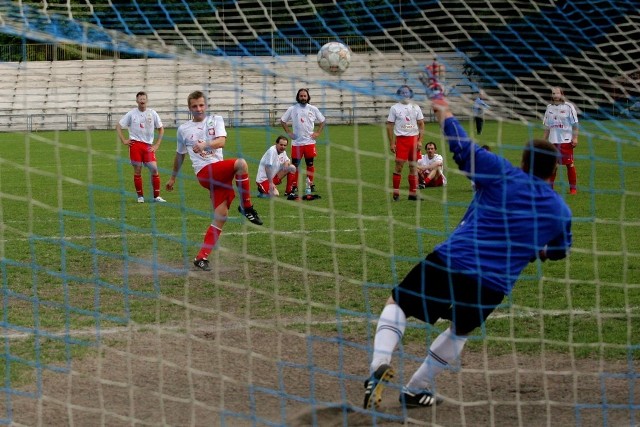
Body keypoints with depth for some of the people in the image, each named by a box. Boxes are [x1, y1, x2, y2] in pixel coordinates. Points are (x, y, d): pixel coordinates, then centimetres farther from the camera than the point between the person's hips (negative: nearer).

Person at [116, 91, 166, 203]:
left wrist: (157, 145, 5)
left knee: (154, 169, -7)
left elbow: (161, 129, 13)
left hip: (148, 145, 1)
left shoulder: (152, 113, 5)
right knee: (137, 170, 0)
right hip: (135, 144, -1)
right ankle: (140, 196, 11)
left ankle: (156, 196, 3)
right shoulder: (131, 114, 2)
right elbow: (118, 126, 9)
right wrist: (124, 140, 0)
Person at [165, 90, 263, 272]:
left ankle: (202, 257, 2)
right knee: (241, 163, -28)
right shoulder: (183, 129, 13)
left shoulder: (216, 120, 12)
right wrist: (173, 177, 34)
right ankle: (246, 206, -14)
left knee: (221, 216, -6)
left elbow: (221, 141, -7)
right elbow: (180, 155, 27)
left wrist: (205, 144, -26)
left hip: (220, 173, 3)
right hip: (204, 172, -3)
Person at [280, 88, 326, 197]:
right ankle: (294, 186, 3)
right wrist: (289, 132, 0)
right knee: (295, 165, -3)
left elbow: (322, 121, 13)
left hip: (309, 142, 1)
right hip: (296, 142, -1)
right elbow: (283, 121, 9)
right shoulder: (292, 109, 0)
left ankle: (310, 184, 17)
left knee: (310, 164, 6)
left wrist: (317, 133, 2)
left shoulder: (313, 109, 3)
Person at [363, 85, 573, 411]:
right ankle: (415, 389, 35)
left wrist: (444, 113, 14)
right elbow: (560, 249, 29)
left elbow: (464, 148, -1)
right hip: (492, 286, 2)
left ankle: (380, 363, -10)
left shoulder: (503, 175, 1)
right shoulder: (561, 211, 11)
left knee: (397, 304, 15)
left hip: (450, 260, -2)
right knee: (459, 331, 30)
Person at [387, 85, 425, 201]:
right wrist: (391, 143, -5)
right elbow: (389, 126, 2)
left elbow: (421, 125, 10)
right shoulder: (394, 108, 2)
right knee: (399, 164, -10)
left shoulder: (415, 108, 10)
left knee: (413, 166, 6)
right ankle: (396, 192, -4)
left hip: (414, 138, 3)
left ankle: (412, 193, 10)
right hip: (401, 139, -3)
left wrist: (420, 141, 0)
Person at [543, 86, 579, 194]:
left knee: (569, 164, 0)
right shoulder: (549, 107, 11)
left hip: (566, 140, -4)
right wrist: (545, 139, 14)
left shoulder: (568, 106, -2)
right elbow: (547, 126, 17)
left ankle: (573, 188, 6)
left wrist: (575, 138, -9)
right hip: (553, 141, 4)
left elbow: (575, 124, -3)